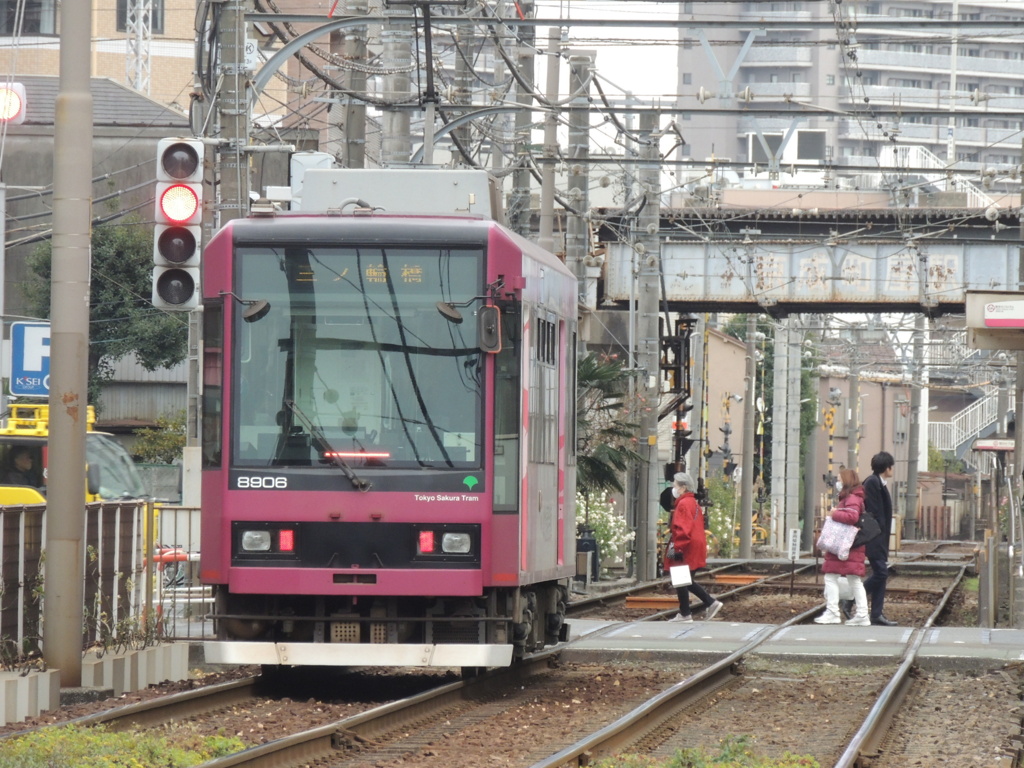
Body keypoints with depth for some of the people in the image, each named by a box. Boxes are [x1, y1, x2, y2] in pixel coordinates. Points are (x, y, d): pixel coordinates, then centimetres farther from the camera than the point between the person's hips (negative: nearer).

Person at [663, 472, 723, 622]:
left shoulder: (683, 504, -15)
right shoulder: (694, 503, 16)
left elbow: (683, 529, -23)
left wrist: (675, 547, -23)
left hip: (685, 551, -10)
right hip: (695, 550, 10)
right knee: (687, 581, 17)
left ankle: (685, 614, 4)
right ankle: (711, 603, 13)